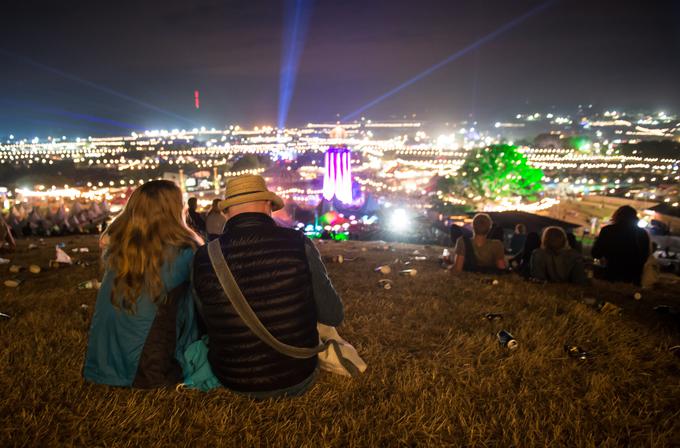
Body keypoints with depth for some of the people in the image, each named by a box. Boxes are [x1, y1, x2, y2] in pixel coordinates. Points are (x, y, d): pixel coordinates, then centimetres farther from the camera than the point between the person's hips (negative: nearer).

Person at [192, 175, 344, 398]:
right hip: (297, 381, -1)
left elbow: (208, 324, 1)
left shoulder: (203, 258, -15)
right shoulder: (298, 245, -20)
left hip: (232, 383, 2)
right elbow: (333, 316, -10)